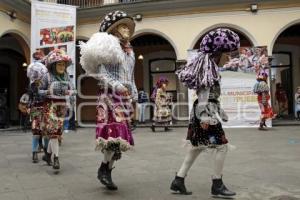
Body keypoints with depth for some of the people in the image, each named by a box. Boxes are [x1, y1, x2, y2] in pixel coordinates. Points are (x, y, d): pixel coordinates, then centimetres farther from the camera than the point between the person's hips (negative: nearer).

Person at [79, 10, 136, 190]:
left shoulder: (130, 51, 21)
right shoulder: (110, 46, -2)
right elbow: (100, 71, -11)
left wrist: (134, 93, 18)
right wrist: (115, 85, -21)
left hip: (125, 96, 8)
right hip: (110, 95, -7)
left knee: (120, 135, 5)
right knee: (116, 132, -17)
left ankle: (108, 172, 15)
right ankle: (103, 169, 0)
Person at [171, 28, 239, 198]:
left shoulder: (209, 64, 19)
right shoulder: (208, 63, -11)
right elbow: (204, 91, -20)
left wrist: (220, 112, 26)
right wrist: (205, 117, -24)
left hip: (207, 109, 10)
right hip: (207, 109, -10)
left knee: (197, 146, 13)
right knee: (221, 146, -3)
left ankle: (178, 180, 18)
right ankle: (217, 185, 8)